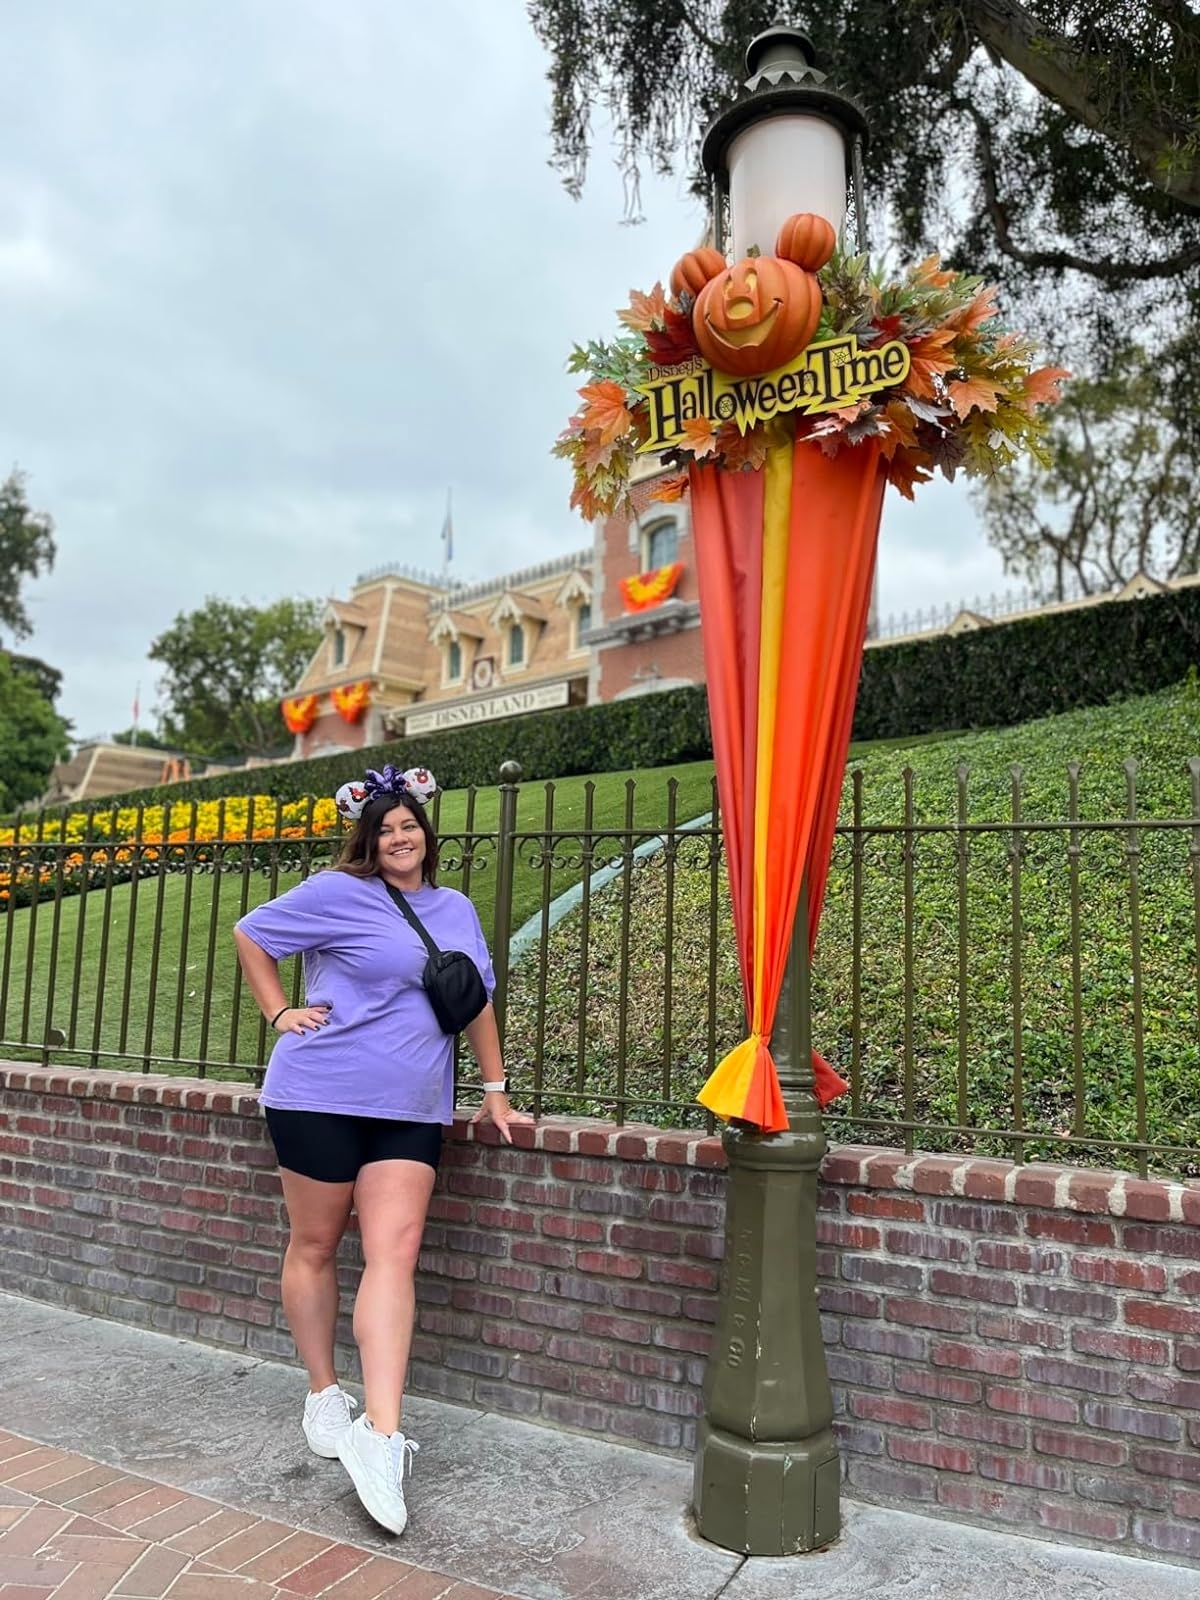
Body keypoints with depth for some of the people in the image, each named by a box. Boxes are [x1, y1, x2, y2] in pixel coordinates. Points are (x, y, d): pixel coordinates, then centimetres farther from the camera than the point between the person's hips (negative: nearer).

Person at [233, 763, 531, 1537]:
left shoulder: (457, 910, 10)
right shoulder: (338, 893, -5)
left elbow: (478, 999, 15)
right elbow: (251, 934, 5)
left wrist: (496, 1090, 14)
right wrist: (280, 1013, -3)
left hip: (413, 1108, 3)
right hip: (321, 1094, -3)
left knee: (395, 1252, -6)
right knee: (315, 1245, 9)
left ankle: (379, 1433, -3)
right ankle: (324, 1396, 29)